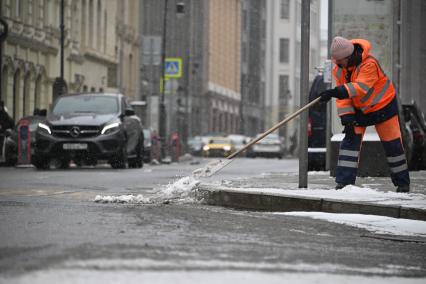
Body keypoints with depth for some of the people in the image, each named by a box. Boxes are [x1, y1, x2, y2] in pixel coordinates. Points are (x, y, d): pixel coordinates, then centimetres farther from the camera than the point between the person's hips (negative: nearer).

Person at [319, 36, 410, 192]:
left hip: (382, 105, -5)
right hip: (358, 109, 5)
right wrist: (347, 118, -22)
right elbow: (342, 97, -9)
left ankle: (403, 183, 18)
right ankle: (343, 183, -14)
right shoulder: (338, 70, -11)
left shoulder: (369, 64, -31)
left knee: (392, 144, 2)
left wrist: (336, 92, -55)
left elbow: (360, 87, -44)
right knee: (350, 141, -11)